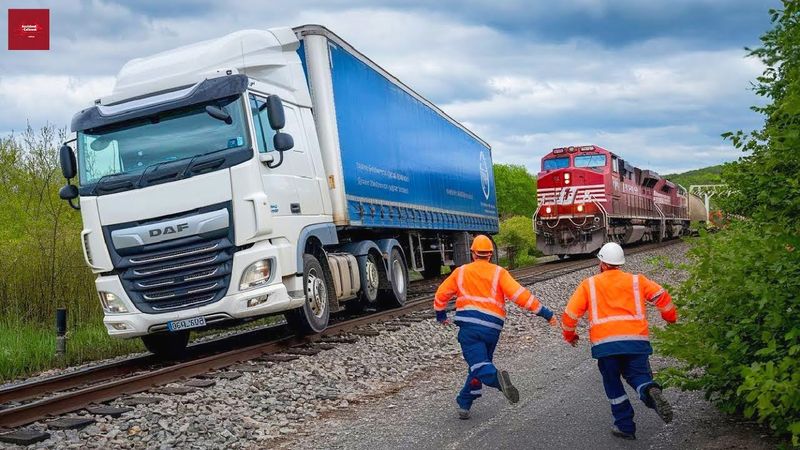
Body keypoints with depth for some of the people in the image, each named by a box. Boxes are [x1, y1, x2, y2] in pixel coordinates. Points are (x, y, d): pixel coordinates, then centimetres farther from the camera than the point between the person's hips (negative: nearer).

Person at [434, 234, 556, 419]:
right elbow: (519, 294, -5)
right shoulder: (499, 273, 6)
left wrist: (441, 315, 38)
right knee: (481, 362, 19)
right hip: (492, 328, 1)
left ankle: (497, 378, -43)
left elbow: (441, 295, 19)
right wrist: (545, 313, -2)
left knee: (478, 364, -10)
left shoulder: (460, 272, 12)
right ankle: (464, 404, 23)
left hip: (468, 326, -1)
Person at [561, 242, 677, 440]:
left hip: (605, 342, -1)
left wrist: (569, 335, 26)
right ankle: (650, 391, -25)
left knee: (613, 384, 15)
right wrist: (671, 318, 28)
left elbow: (570, 314, 9)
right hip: (636, 340, 1)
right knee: (639, 375, 10)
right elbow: (661, 296, 10)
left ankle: (625, 426, 15)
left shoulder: (589, 284, 12)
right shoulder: (636, 281, 16)